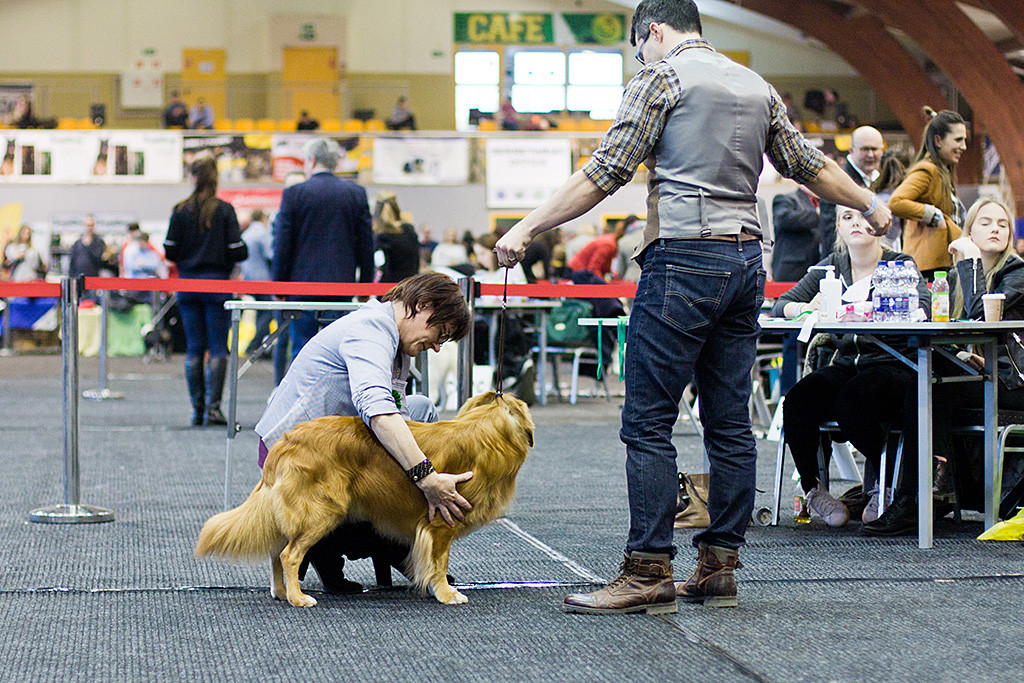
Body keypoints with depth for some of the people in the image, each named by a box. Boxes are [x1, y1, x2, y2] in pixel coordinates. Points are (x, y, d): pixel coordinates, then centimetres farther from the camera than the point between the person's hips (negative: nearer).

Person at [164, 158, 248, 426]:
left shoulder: (180, 211, 0)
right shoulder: (225, 210, -6)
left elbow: (170, 251, -1)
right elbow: (237, 251, -9)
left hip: (188, 284, 2)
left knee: (194, 348, 6)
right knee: (218, 347, 2)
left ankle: (197, 409, 6)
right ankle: (213, 406, -6)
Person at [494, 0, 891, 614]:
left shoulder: (662, 77, -3)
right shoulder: (757, 87, 17)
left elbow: (606, 173, -8)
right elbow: (807, 164, 26)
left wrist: (528, 228, -6)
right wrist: (870, 204, 43)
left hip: (684, 259, -7)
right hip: (746, 262, 8)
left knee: (648, 422, -6)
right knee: (730, 423, 9)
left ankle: (649, 574, -8)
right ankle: (719, 568, 12)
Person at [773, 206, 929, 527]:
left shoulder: (899, 265, 0)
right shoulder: (833, 265, 12)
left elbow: (922, 307, -19)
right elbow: (780, 305, 9)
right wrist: (805, 308, -15)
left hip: (892, 365, -4)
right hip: (845, 364, 4)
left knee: (851, 402, -34)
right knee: (796, 401, -25)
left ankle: (884, 484, -9)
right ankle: (812, 488, -4)